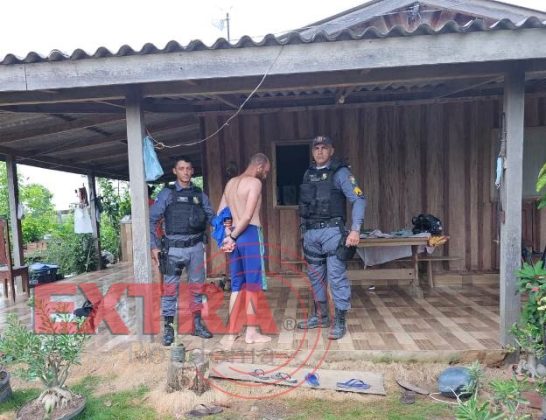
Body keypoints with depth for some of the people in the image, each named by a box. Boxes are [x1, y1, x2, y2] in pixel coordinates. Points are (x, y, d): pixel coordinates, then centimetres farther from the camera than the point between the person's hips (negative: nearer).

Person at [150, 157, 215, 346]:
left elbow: (211, 216, 12)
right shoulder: (167, 193, -1)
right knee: (170, 289, 2)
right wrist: (154, 246, -6)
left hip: (196, 247, 3)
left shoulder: (200, 194, 9)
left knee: (197, 287, 11)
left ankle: (197, 324, 24)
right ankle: (168, 328, 15)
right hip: (174, 248, -3)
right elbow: (151, 220, -2)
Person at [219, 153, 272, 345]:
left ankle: (231, 331, 17)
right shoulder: (255, 182, -8)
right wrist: (232, 236, -8)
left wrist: (228, 235, 5)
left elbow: (220, 213, 14)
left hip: (236, 236, 7)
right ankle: (251, 332, 9)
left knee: (236, 285, 12)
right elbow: (248, 216, -17)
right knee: (252, 284, 2)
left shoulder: (230, 183, 16)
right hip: (250, 235, -7)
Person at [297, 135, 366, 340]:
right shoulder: (308, 174, 13)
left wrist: (355, 230, -22)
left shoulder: (340, 172, -5)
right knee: (315, 276, 14)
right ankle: (320, 316, 29)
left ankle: (340, 322, 8)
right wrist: (304, 231, 15)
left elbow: (359, 200, -12)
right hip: (311, 233, 6)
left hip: (332, 231, -6)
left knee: (336, 277, -3)